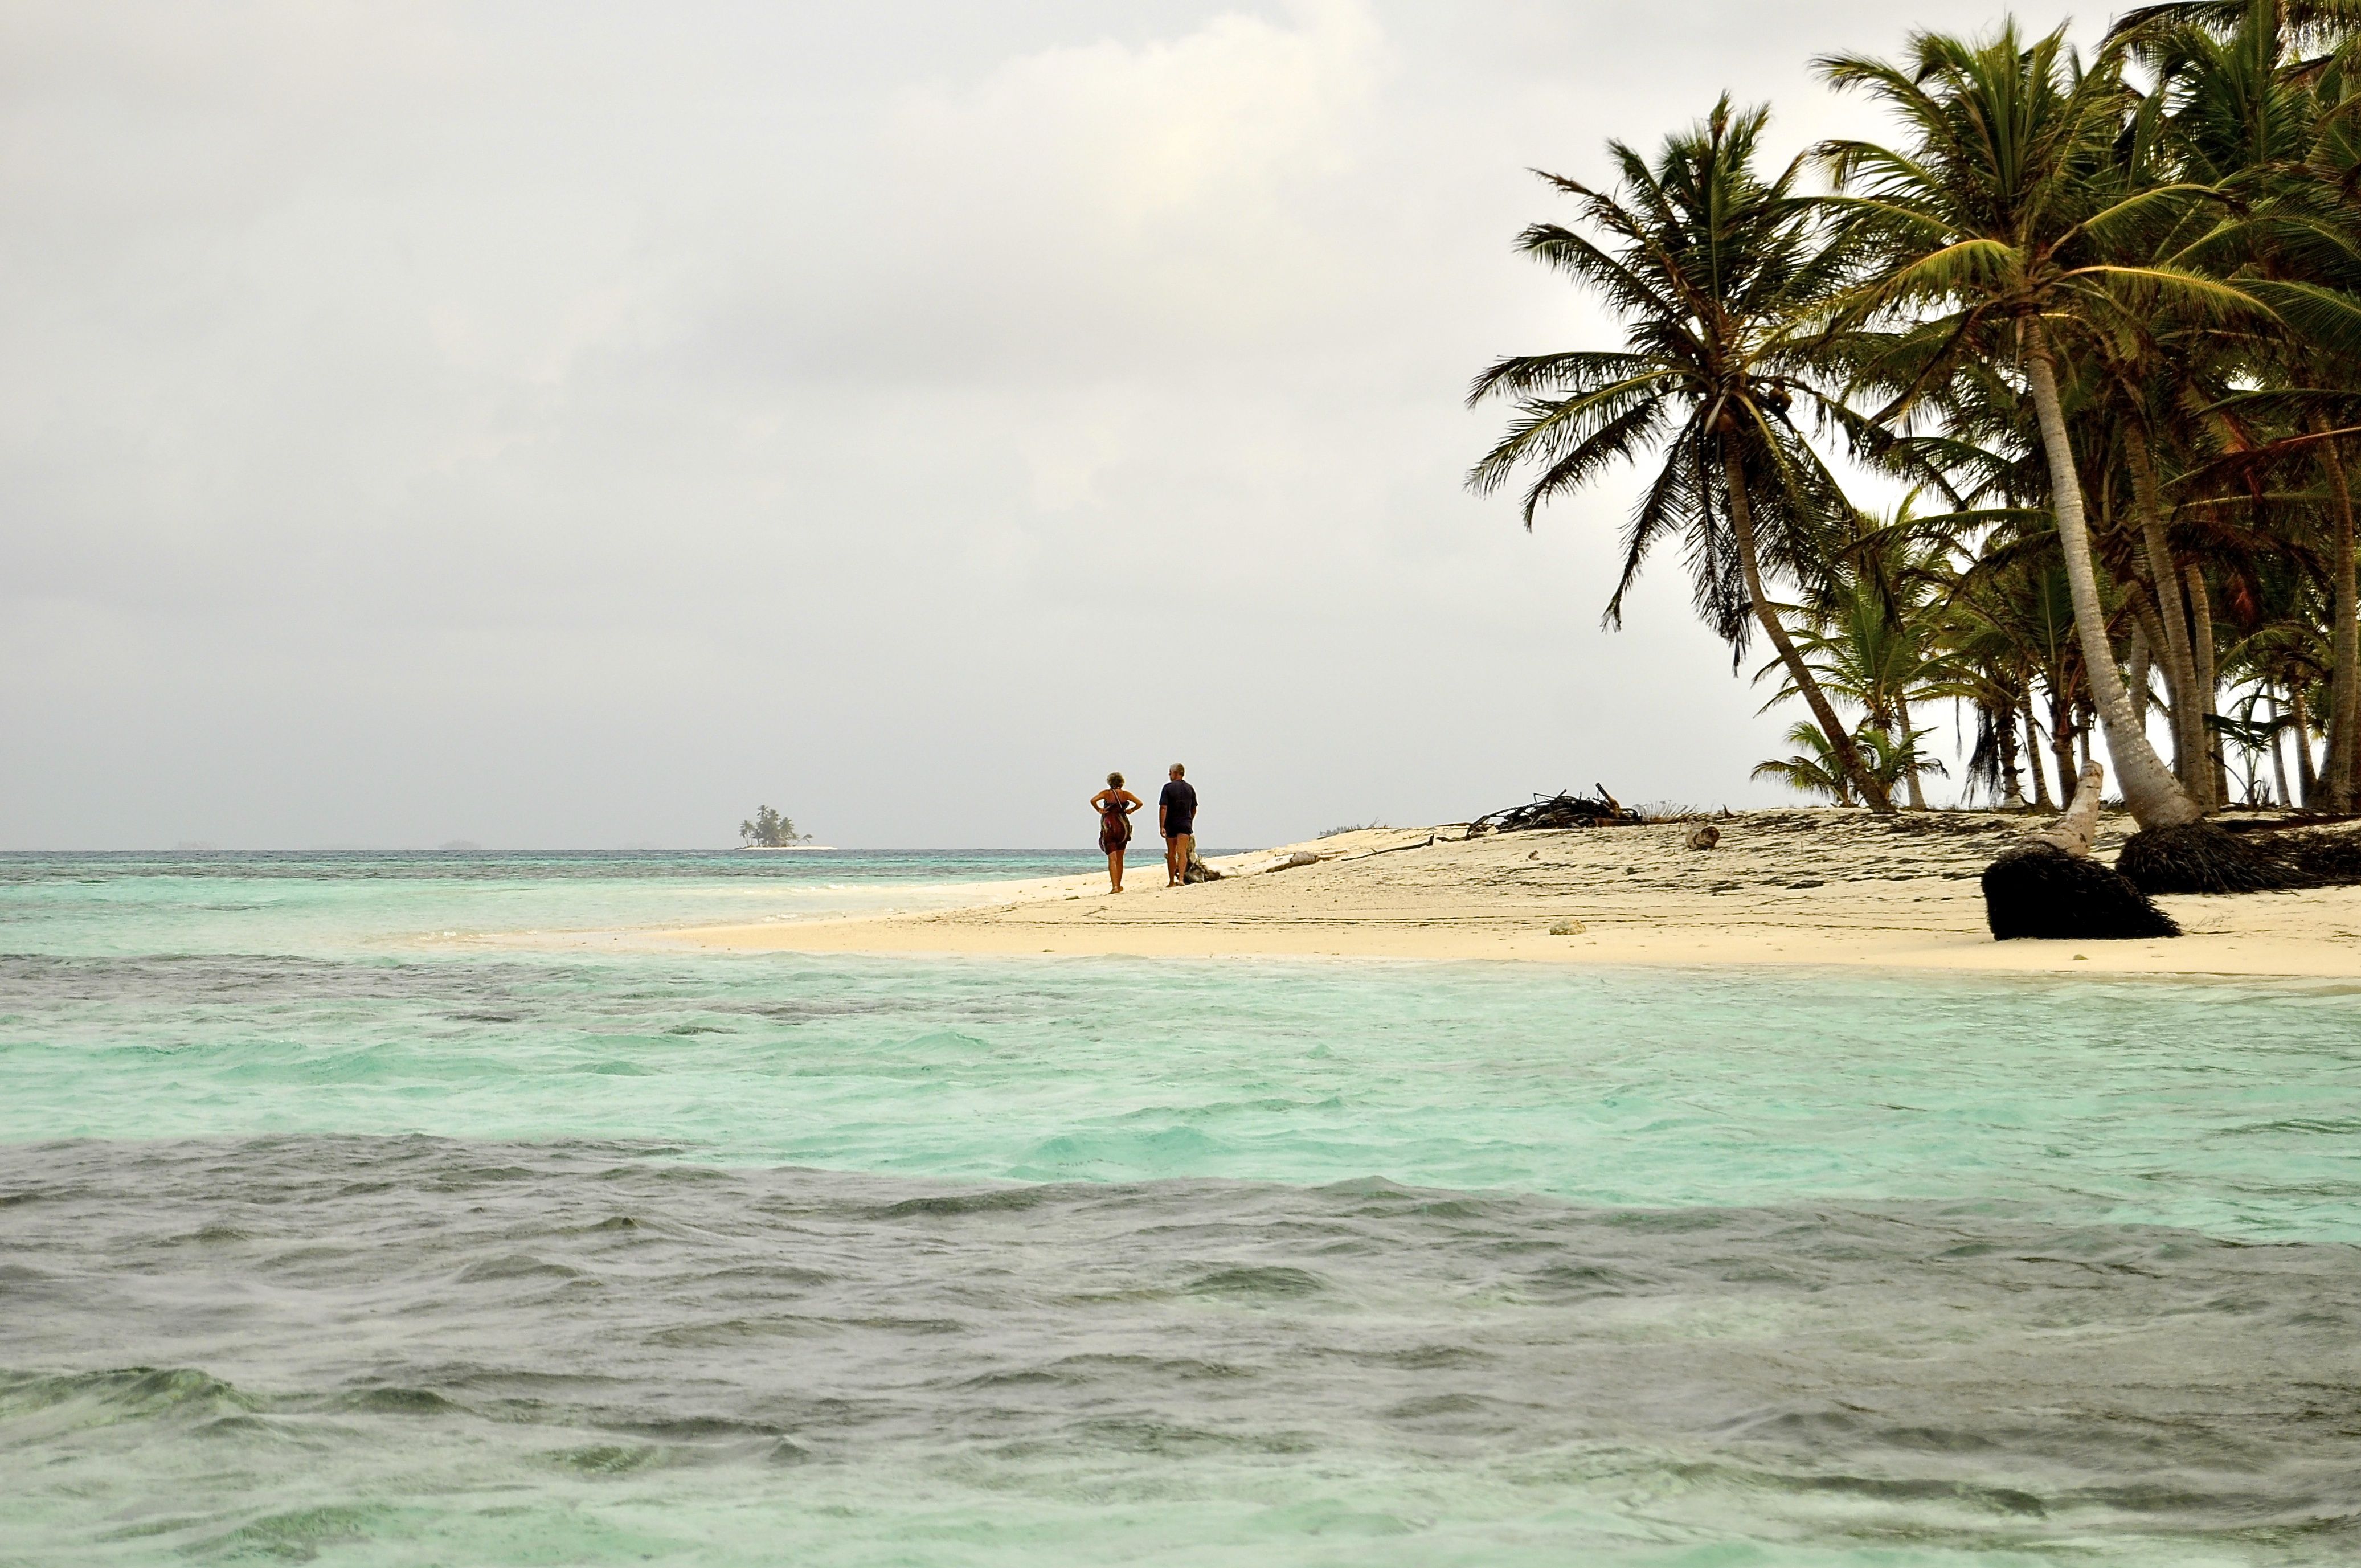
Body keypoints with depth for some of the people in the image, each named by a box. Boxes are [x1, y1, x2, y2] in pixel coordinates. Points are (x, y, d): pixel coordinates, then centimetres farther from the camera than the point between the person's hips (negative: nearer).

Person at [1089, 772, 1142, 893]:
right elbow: (1140, 803, -6)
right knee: (1120, 859, 16)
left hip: (1108, 827, -2)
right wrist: (1131, 810, 9)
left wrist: (1098, 810, -3)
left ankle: (1115, 886, -20)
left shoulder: (1106, 793, -1)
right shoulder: (1125, 794, 3)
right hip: (1123, 826, 2)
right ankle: (1119, 885, 21)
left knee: (1112, 858, -6)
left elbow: (1093, 800, -18)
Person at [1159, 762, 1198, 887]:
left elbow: (1163, 808, -13)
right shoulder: (1190, 788, 7)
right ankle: (1181, 878, -24)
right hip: (1185, 824, 2)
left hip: (1171, 825, -2)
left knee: (1171, 854, 9)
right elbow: (1194, 809, 14)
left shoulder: (1168, 787, -6)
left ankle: (1172, 881, 15)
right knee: (1182, 852, -5)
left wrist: (1161, 826, -14)